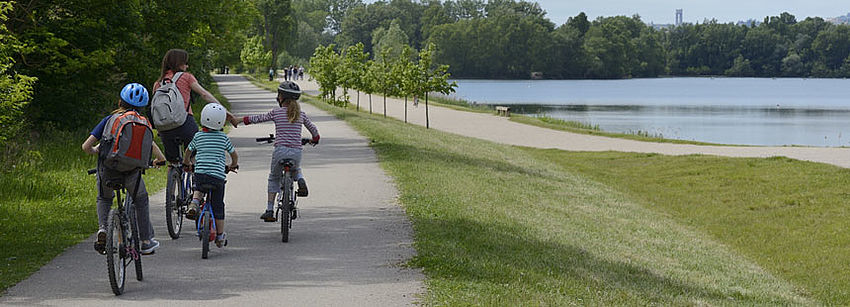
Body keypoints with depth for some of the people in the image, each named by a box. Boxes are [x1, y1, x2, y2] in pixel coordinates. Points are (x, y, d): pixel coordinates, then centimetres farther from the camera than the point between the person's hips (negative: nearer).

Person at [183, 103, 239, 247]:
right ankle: (220, 235, 19)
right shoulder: (224, 138, 3)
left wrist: (187, 164, 39)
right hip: (218, 175, -1)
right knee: (218, 205, 10)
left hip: (200, 172, 1)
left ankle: (194, 203, 0)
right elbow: (234, 155, 15)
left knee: (198, 189, 32)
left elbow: (187, 152, 18)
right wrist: (233, 165, 36)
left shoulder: (198, 136, 6)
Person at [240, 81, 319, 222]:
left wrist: (242, 119, 27)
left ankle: (270, 210, 14)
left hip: (280, 150, -2)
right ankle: (300, 180, -4)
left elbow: (258, 118, 11)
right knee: (296, 171, 33)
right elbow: (313, 129, 18)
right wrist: (315, 139, 40)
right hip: (296, 152, 2)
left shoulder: (276, 112, 0)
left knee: (273, 178, 20)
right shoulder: (301, 114, 8)